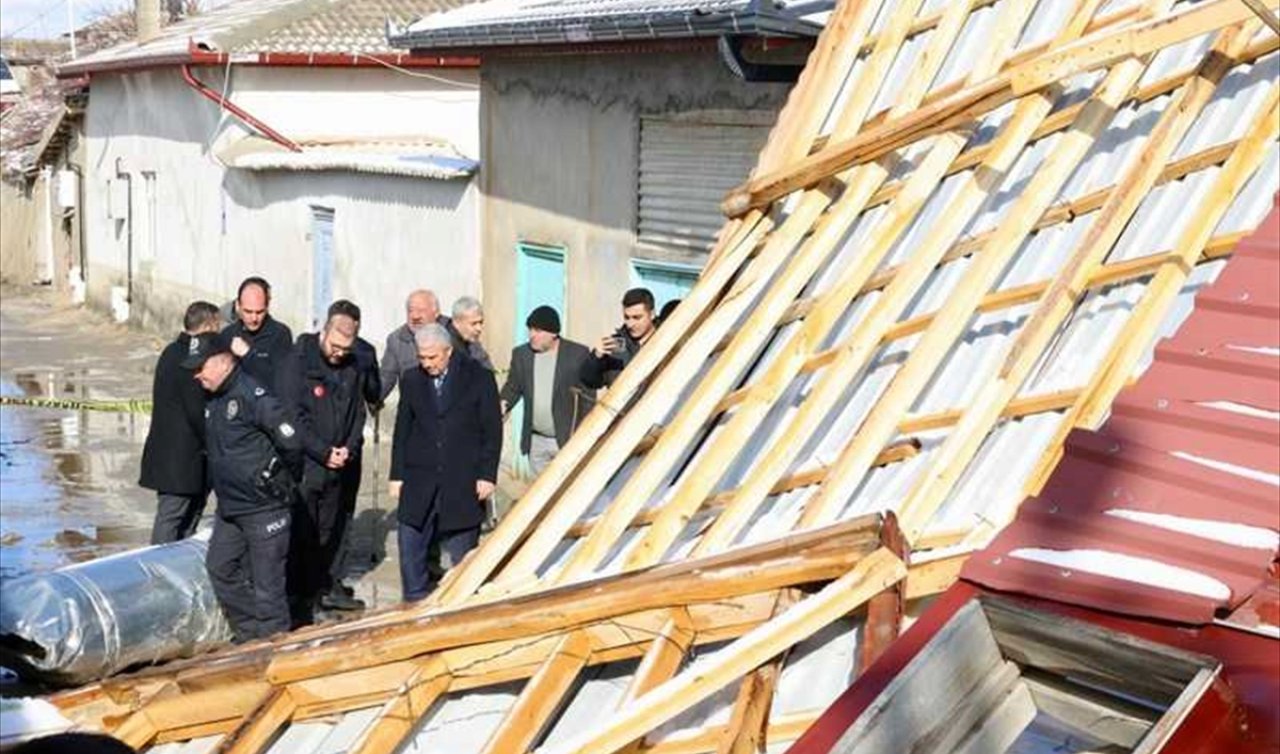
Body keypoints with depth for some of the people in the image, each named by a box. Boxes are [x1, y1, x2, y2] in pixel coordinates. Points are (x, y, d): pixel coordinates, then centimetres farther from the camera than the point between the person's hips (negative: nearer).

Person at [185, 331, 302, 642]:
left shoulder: (252, 395, -20)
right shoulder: (213, 399, 8)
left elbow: (291, 441, -22)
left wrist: (286, 484, -9)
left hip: (264, 508, -10)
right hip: (230, 506, 10)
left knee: (266, 584, -3)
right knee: (220, 567, 17)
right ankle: (249, 634, 30)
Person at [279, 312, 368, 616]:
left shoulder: (352, 368, 8)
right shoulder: (299, 362, -9)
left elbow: (357, 413, 13)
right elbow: (294, 416, -14)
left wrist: (349, 448, -4)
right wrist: (324, 452, -13)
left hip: (336, 463, 6)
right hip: (303, 463, -6)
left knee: (330, 531, 13)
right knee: (301, 534, -3)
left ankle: (323, 588, 26)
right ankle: (297, 599, 4)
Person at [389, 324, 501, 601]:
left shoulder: (478, 378, -3)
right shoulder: (411, 380, 6)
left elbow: (492, 430, -2)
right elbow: (402, 431, 10)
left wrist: (487, 475, -6)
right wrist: (397, 474, 6)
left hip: (463, 482, -3)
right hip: (419, 481, 3)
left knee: (462, 552, 5)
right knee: (410, 545, 2)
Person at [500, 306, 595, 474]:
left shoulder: (578, 354, -9)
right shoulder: (521, 354, 2)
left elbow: (590, 392, -5)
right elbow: (513, 387, 10)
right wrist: (503, 404, -13)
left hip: (569, 439, -4)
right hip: (536, 441, 4)